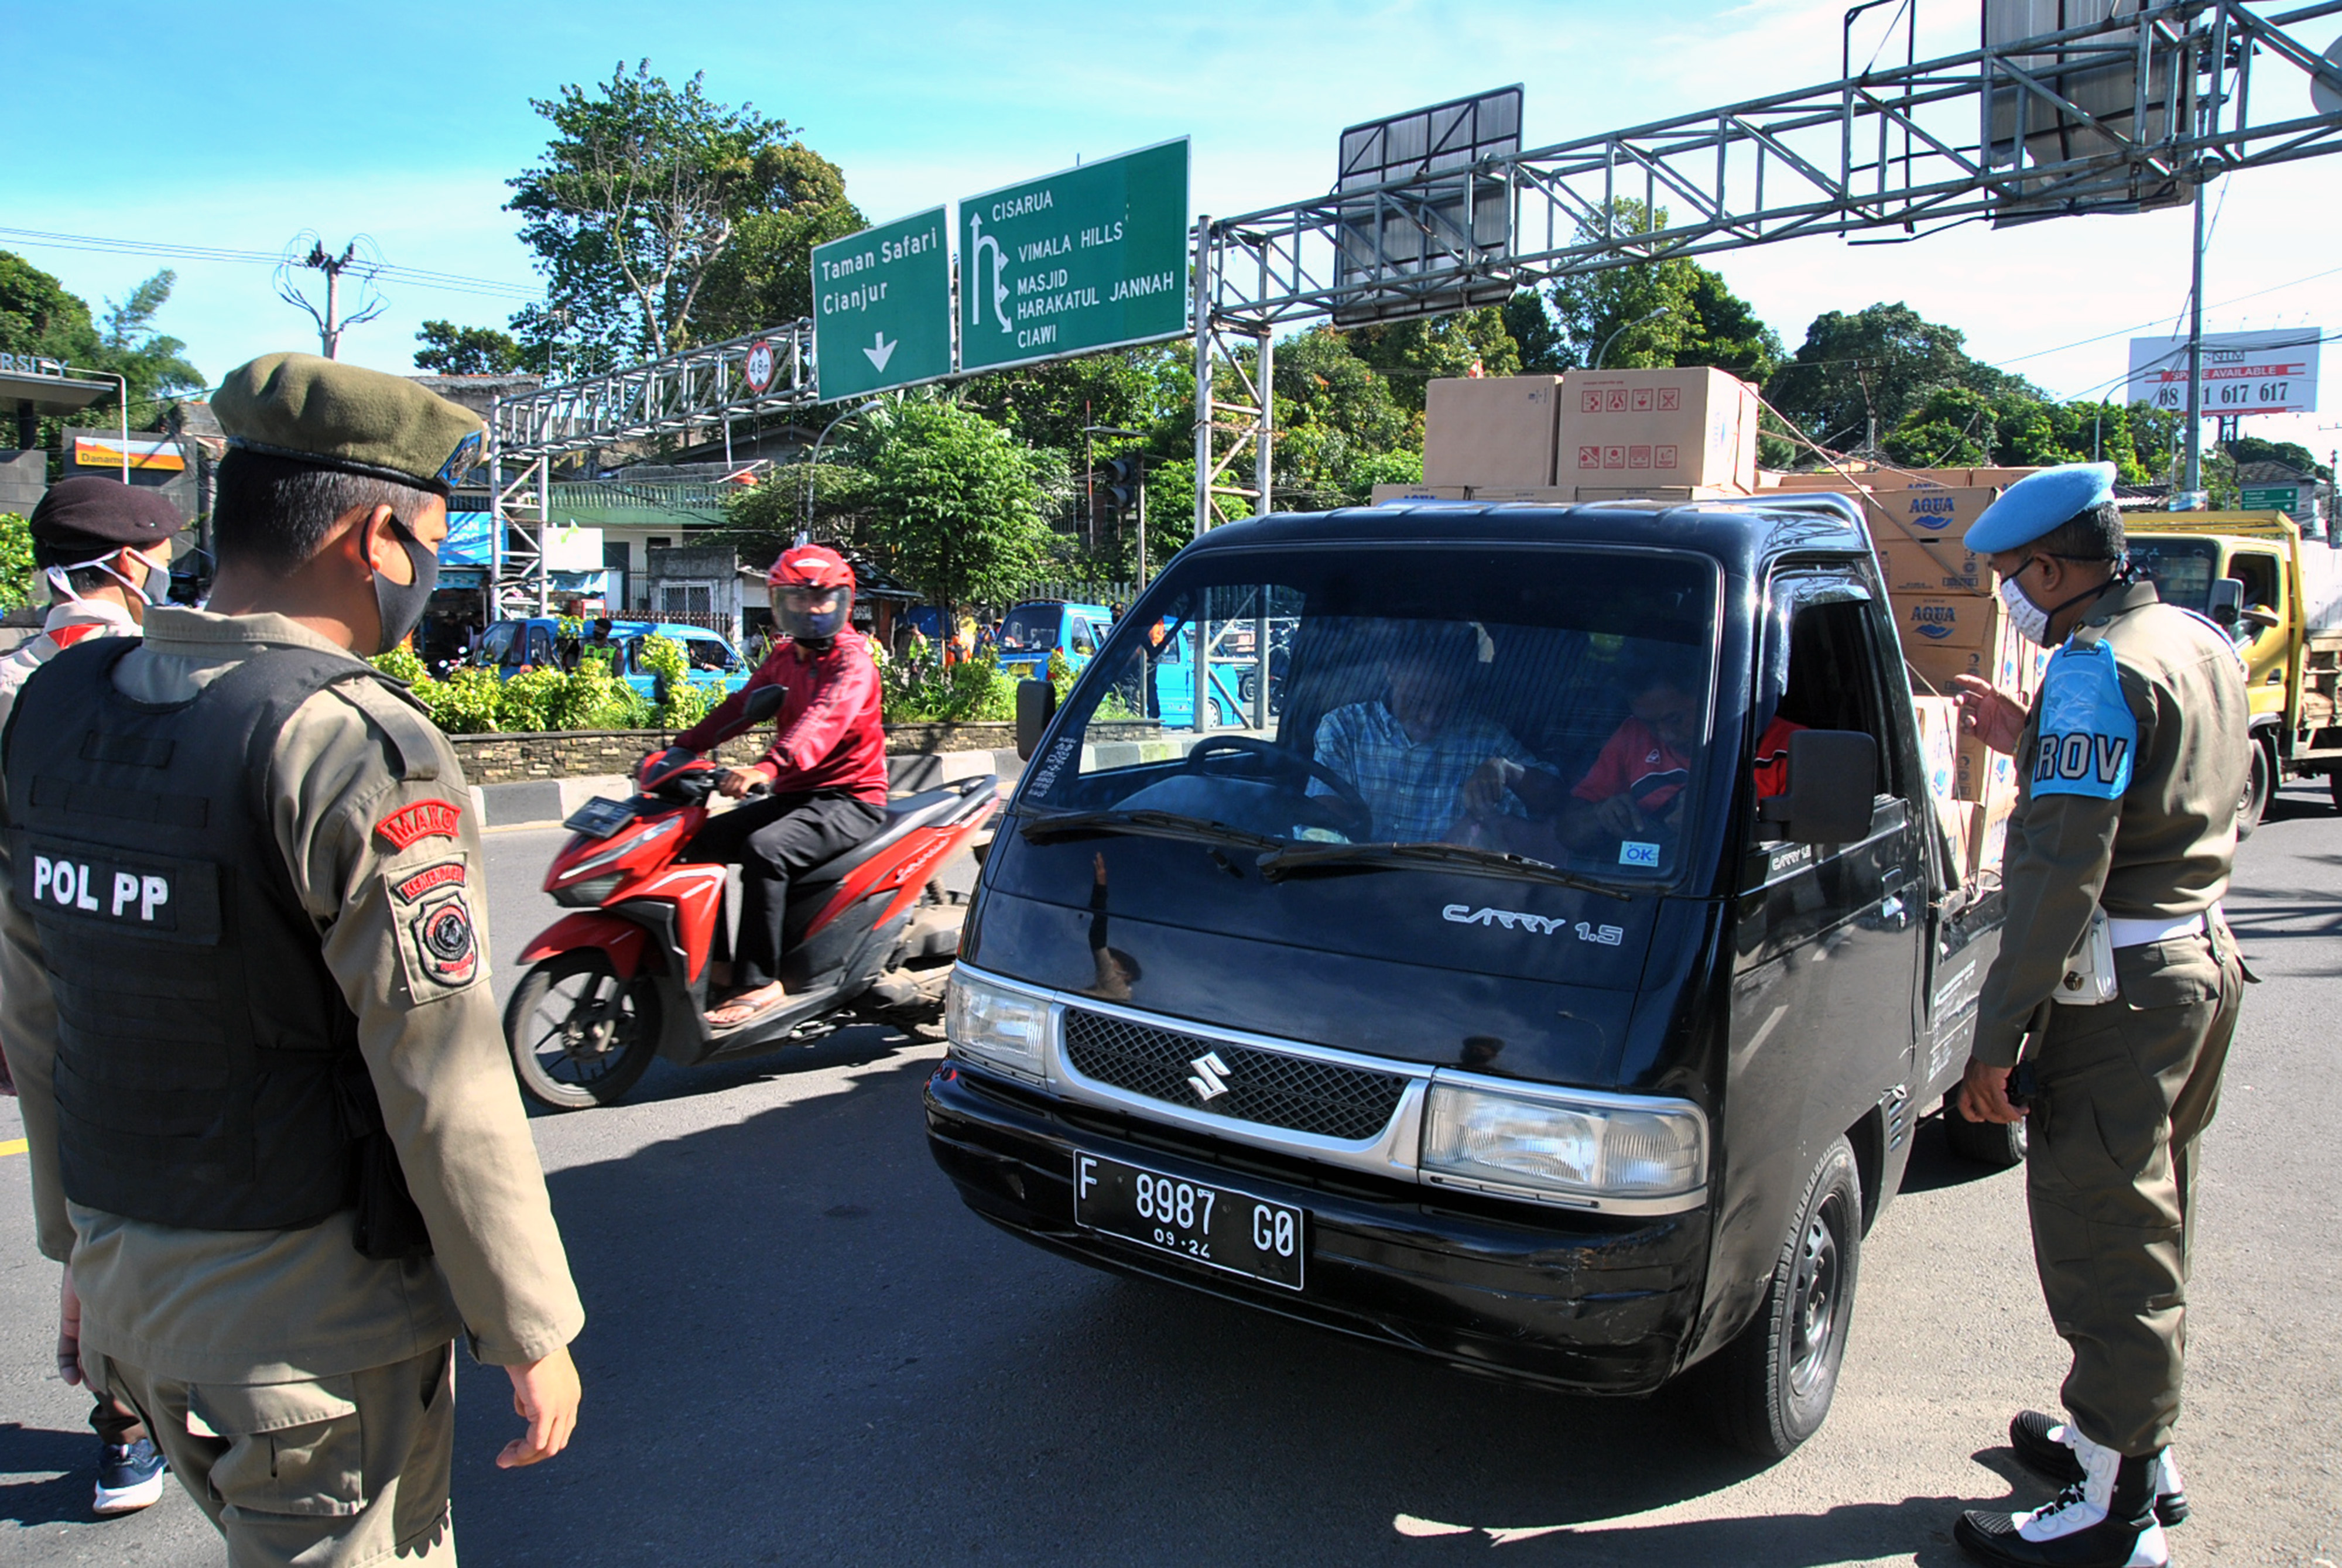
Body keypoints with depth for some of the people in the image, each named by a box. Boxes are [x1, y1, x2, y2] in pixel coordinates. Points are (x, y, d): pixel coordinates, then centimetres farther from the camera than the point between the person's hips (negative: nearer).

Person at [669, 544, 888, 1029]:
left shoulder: (852, 660, -13)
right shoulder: (784, 656, 16)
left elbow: (825, 718, -30)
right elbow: (741, 705, 12)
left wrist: (768, 766, -46)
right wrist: (684, 746, -3)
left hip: (850, 800, -9)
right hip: (795, 795, 9)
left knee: (764, 849, -31)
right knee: (700, 841, -1)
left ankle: (759, 983, -25)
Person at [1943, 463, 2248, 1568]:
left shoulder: (2097, 669, -18)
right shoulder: (2200, 642, 12)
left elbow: (2062, 873, -23)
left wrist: (1996, 1040, -22)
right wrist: (2026, 742, 17)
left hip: (2122, 990, -10)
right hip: (2201, 959, 10)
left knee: (2101, 1238, -2)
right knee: (2148, 1228, 20)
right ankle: (2131, 1445, 35)